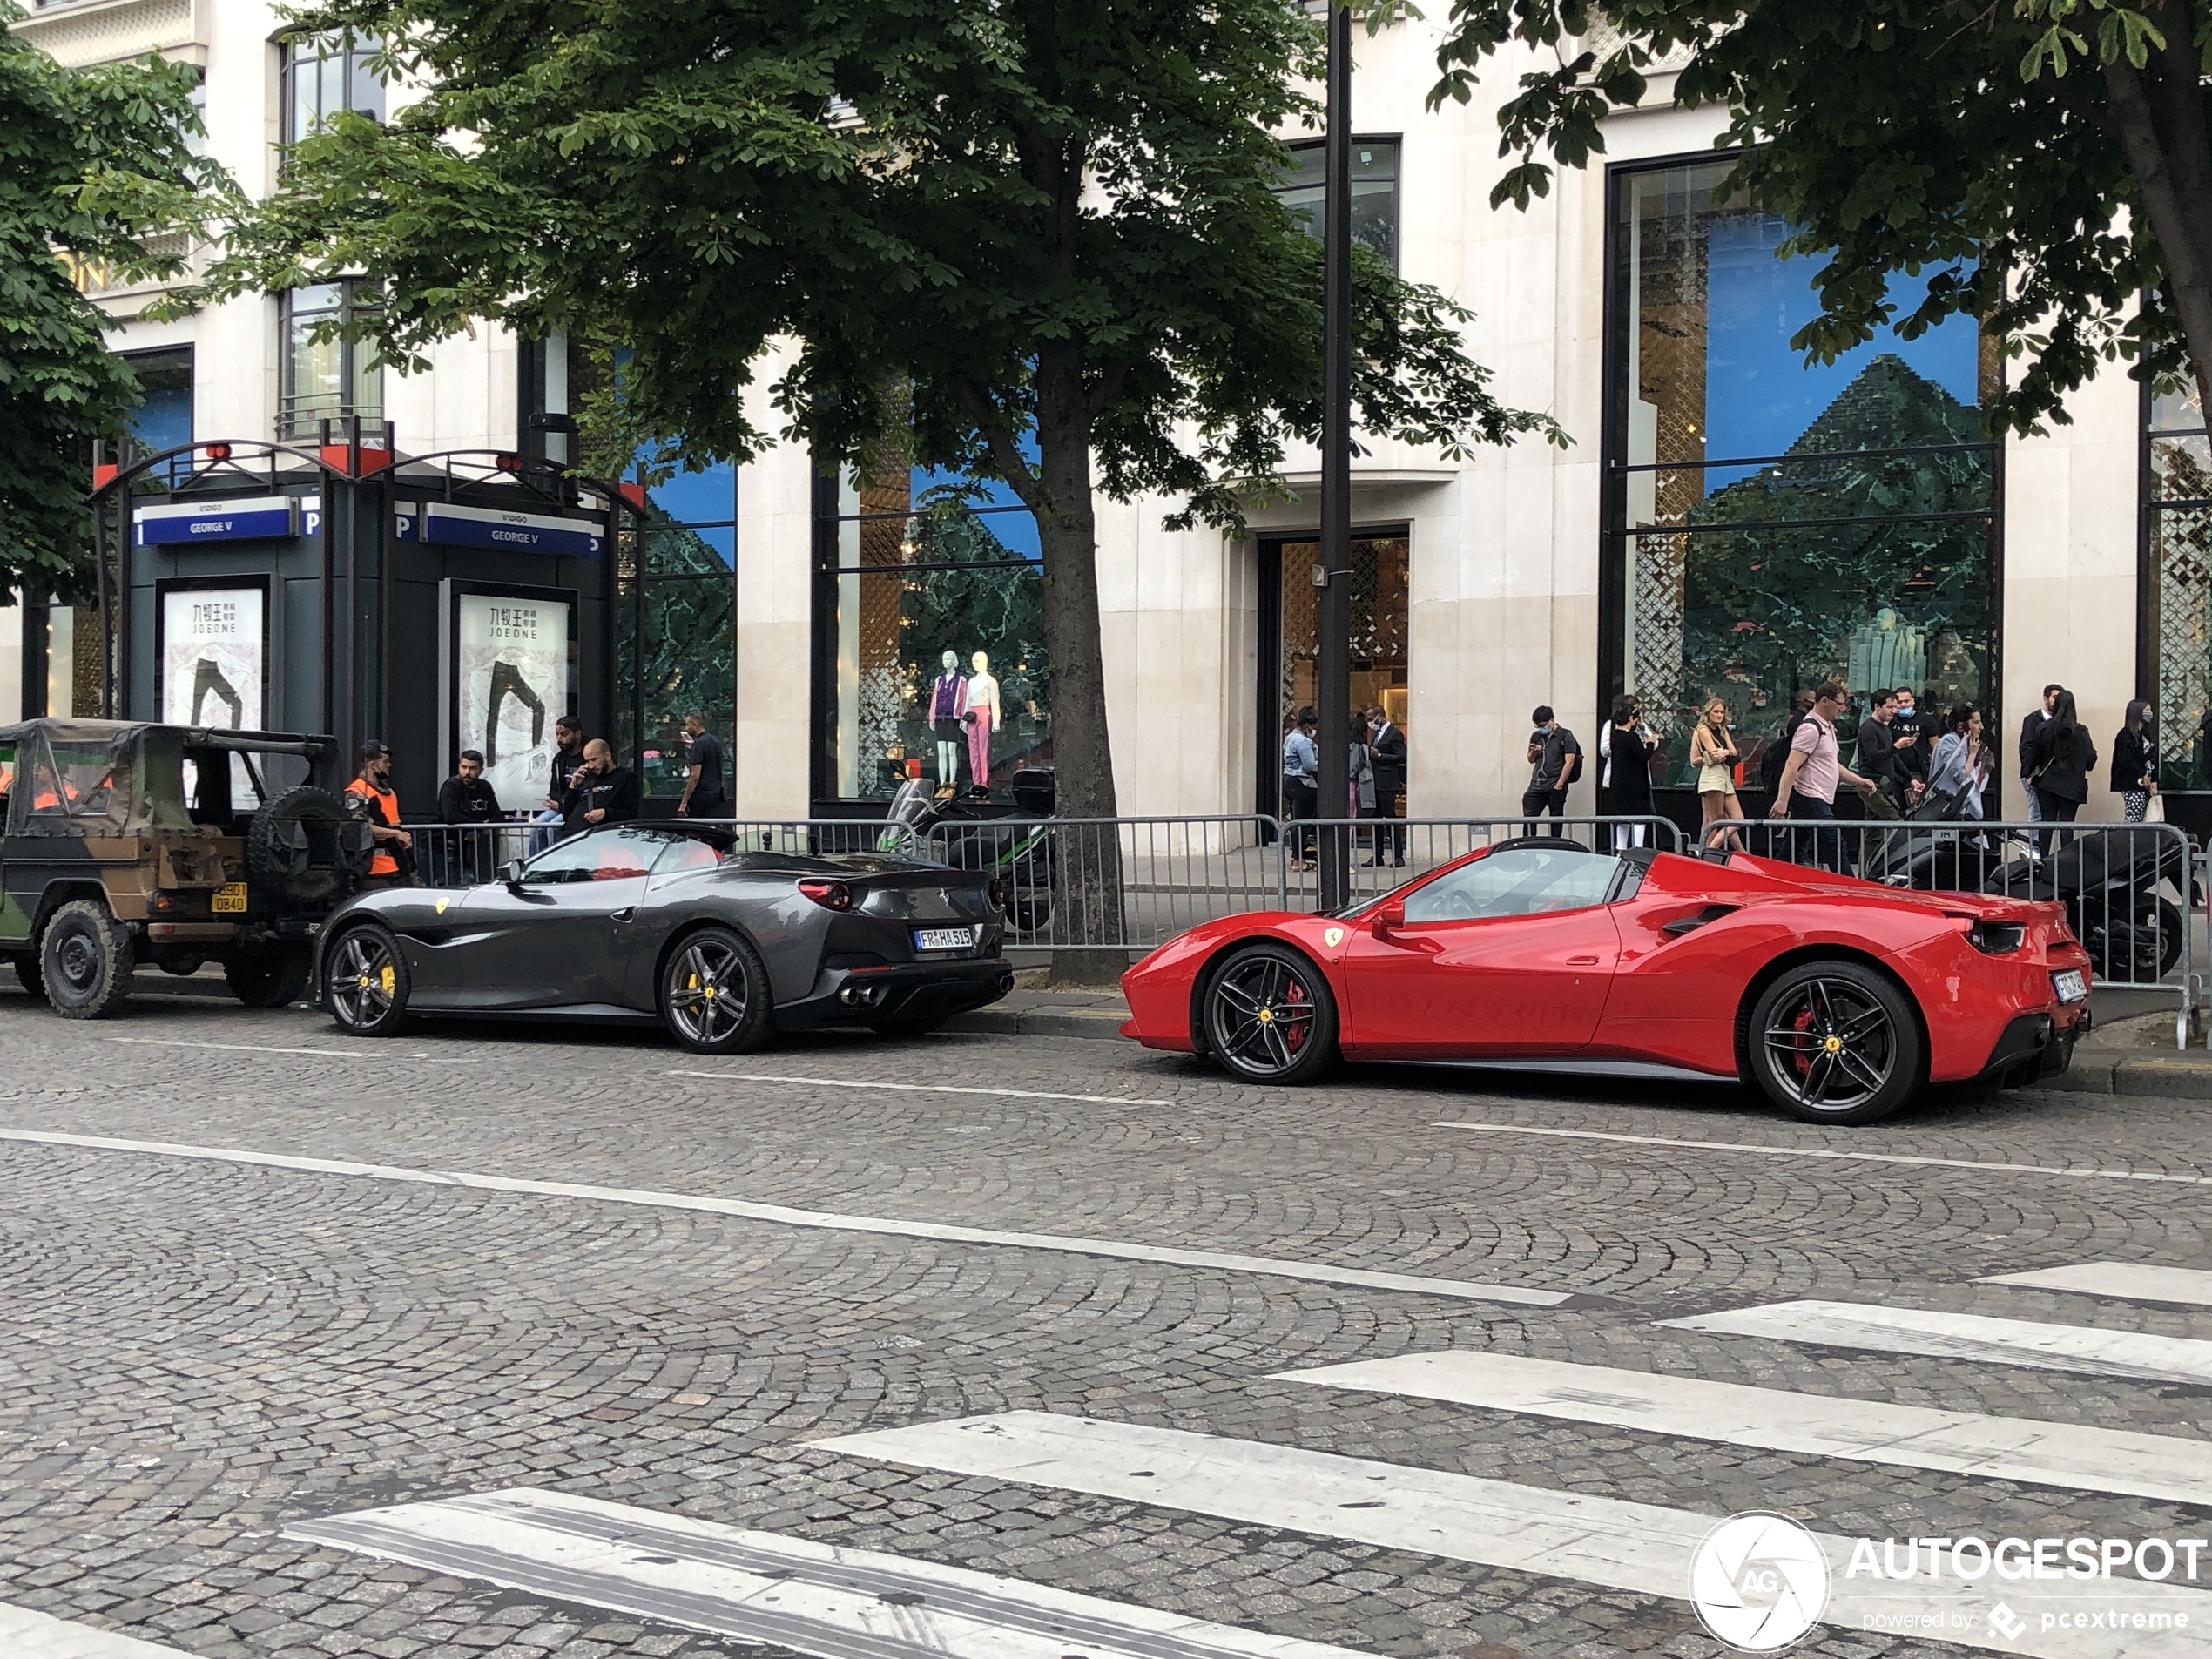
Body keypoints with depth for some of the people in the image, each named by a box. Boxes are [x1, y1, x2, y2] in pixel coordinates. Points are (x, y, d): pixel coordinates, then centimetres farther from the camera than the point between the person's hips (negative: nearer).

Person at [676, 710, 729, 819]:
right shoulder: (716, 741, 14)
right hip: (716, 795, 9)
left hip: (701, 796, -9)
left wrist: (684, 802, -17)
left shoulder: (699, 744, -14)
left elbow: (695, 776, -19)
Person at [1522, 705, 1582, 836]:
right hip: (1536, 786, 5)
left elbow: (1569, 763, -8)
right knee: (1529, 818, -2)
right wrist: (1533, 752, 0)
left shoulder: (1565, 736, -3)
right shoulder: (1536, 736, 13)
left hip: (1555, 787, -5)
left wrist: (1559, 786, -12)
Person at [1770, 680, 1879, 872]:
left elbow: (1832, 765, 31)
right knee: (1835, 848, -10)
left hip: (1819, 801, 10)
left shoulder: (1827, 727, 20)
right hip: (1811, 800, -10)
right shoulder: (1811, 728, -12)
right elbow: (1792, 766, -21)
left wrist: (1857, 781, 23)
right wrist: (1782, 801, -28)